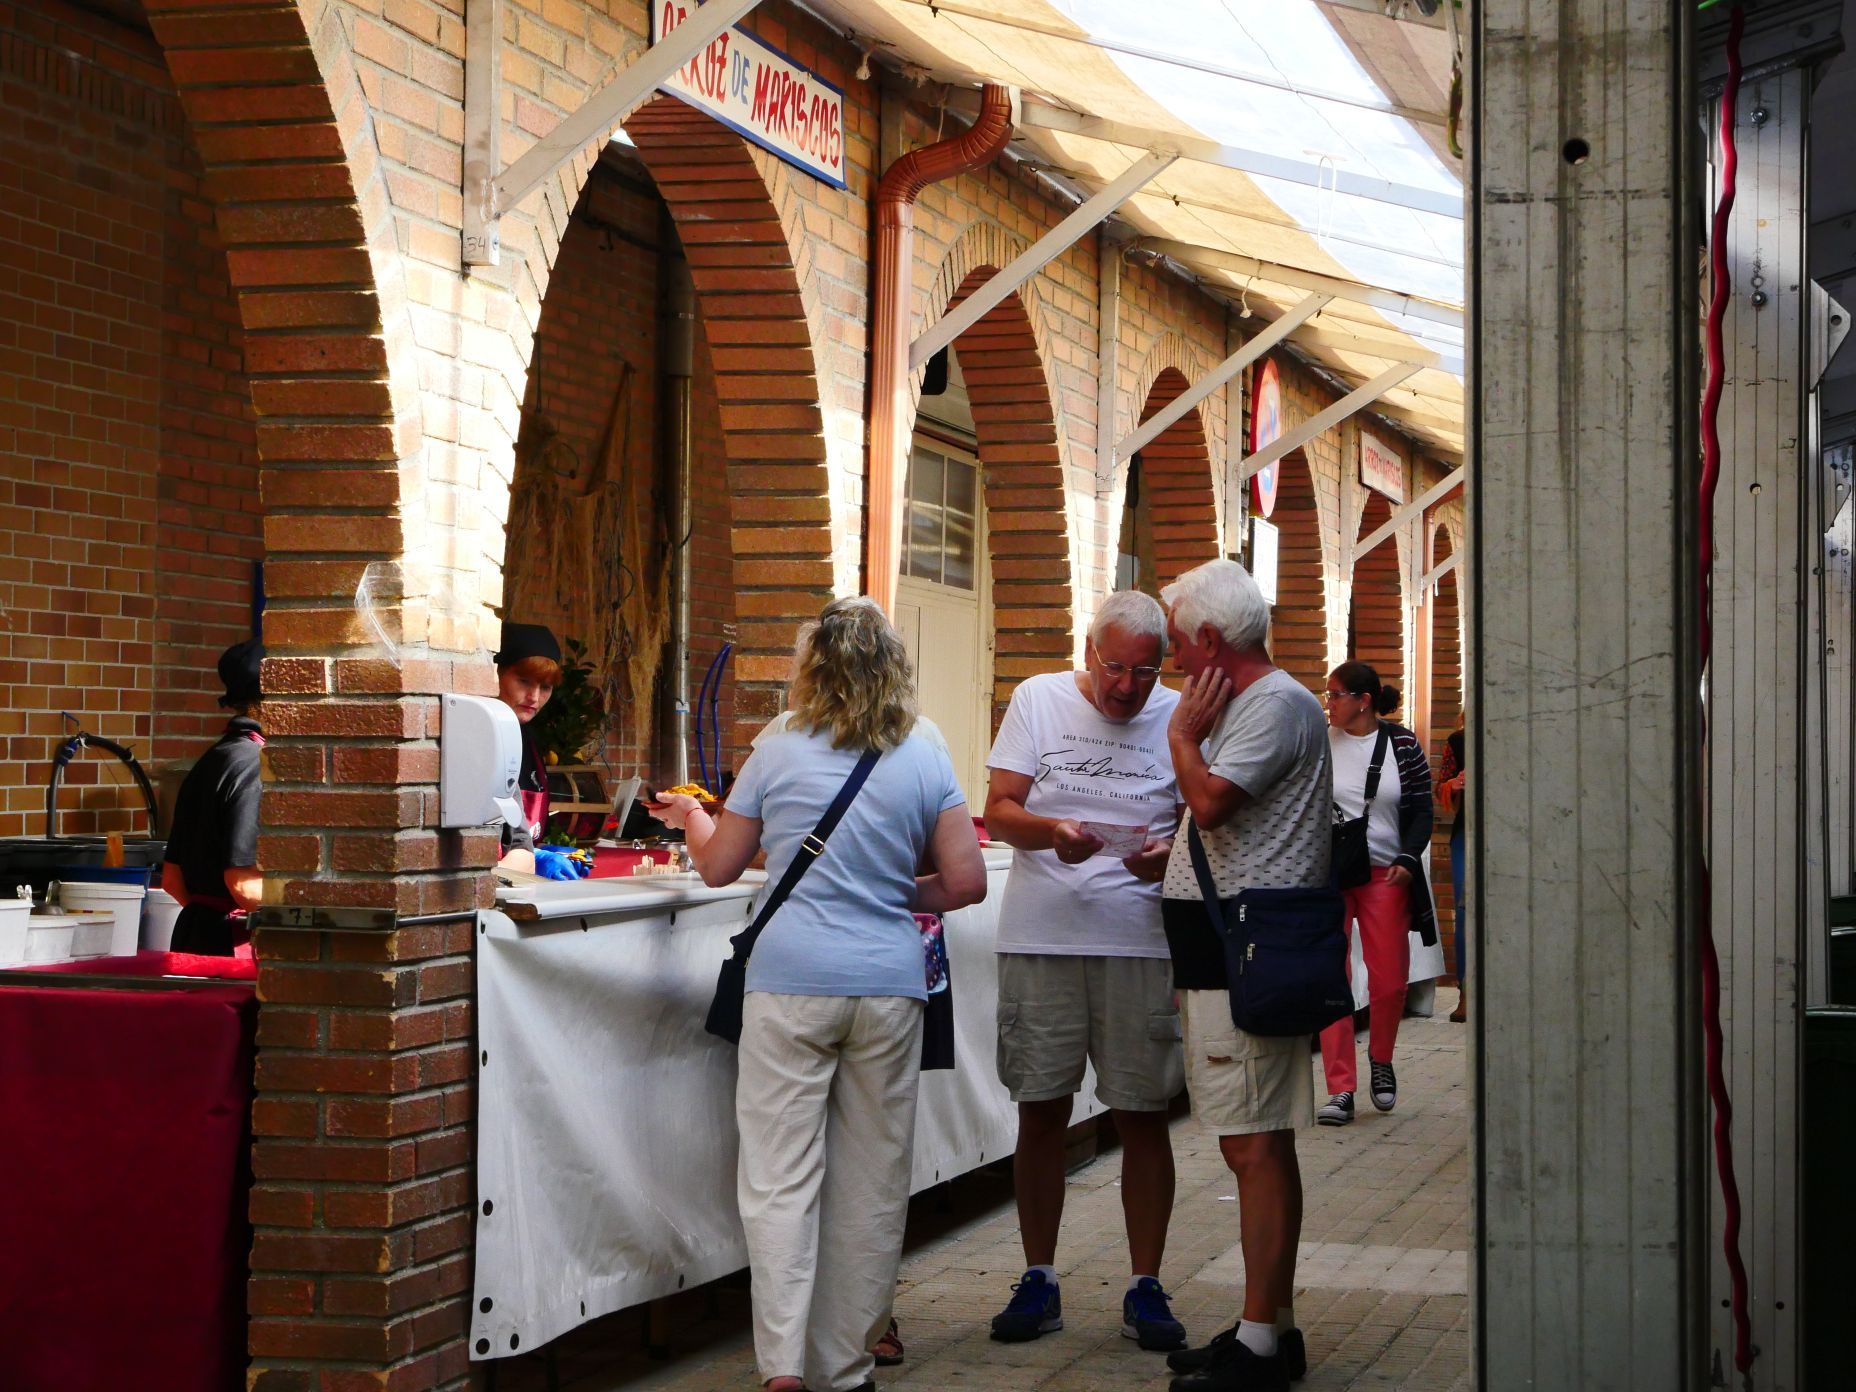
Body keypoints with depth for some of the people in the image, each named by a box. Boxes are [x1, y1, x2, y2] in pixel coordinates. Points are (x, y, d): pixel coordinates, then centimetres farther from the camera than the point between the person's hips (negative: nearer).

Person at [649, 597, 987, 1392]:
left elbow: (717, 867, 11)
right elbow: (966, 883, 1)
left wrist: (690, 816, 31)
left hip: (791, 983, -1)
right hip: (889, 986, 2)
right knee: (871, 1183, 9)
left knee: (781, 1178, 0)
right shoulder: (925, 762, 5)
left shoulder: (777, 756, 1)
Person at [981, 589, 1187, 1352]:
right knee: (1040, 1110, 6)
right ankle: (1038, 1281, 18)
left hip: (1140, 940, 0)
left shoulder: (1178, 718, 3)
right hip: (1041, 937, 0)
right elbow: (999, 810, 0)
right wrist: (1051, 832, -20)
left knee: (1143, 1114, 2)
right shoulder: (1038, 700, 4)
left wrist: (1169, 852, -16)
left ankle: (1145, 1288, 12)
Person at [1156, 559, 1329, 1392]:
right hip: (1224, 949, 11)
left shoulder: (1276, 705, -10)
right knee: (1253, 1146, 12)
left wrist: (1181, 735, -6)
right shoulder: (1242, 706, 22)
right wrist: (1168, 856, 14)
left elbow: (1210, 799, -22)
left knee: (1256, 1144, -10)